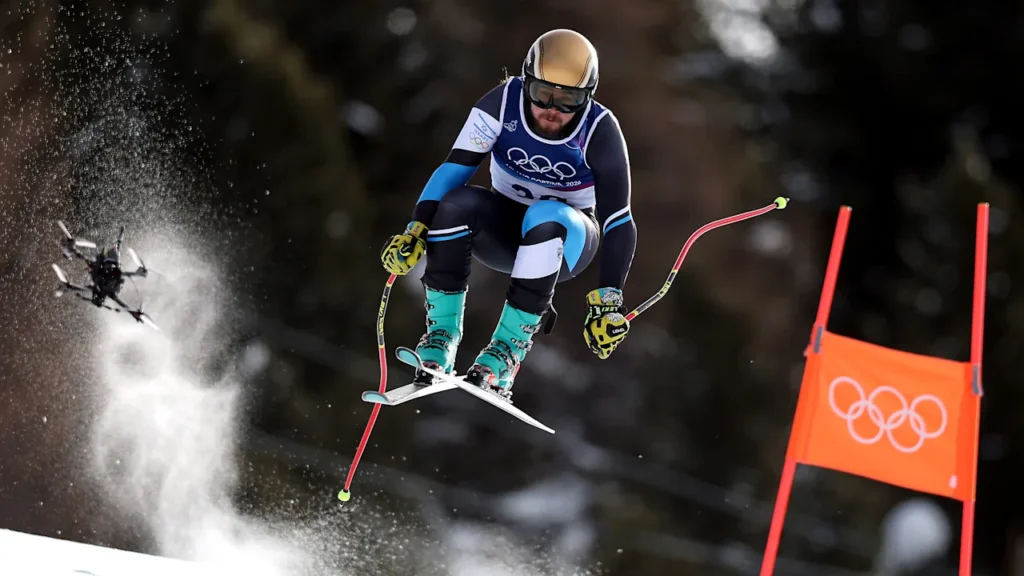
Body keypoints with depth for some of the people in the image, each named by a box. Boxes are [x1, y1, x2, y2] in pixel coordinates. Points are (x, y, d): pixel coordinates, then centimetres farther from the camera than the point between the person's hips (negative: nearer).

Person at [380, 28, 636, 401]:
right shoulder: (503, 104, -19)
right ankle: (442, 331, -21)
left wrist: (608, 301, -29)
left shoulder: (599, 132, -22)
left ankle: (509, 346, -32)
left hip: (566, 241, -2)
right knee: (457, 203, -30)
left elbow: (618, 221, -22)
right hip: (503, 226, 2)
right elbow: (454, 168, -21)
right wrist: (416, 229, -34)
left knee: (546, 217, -37)